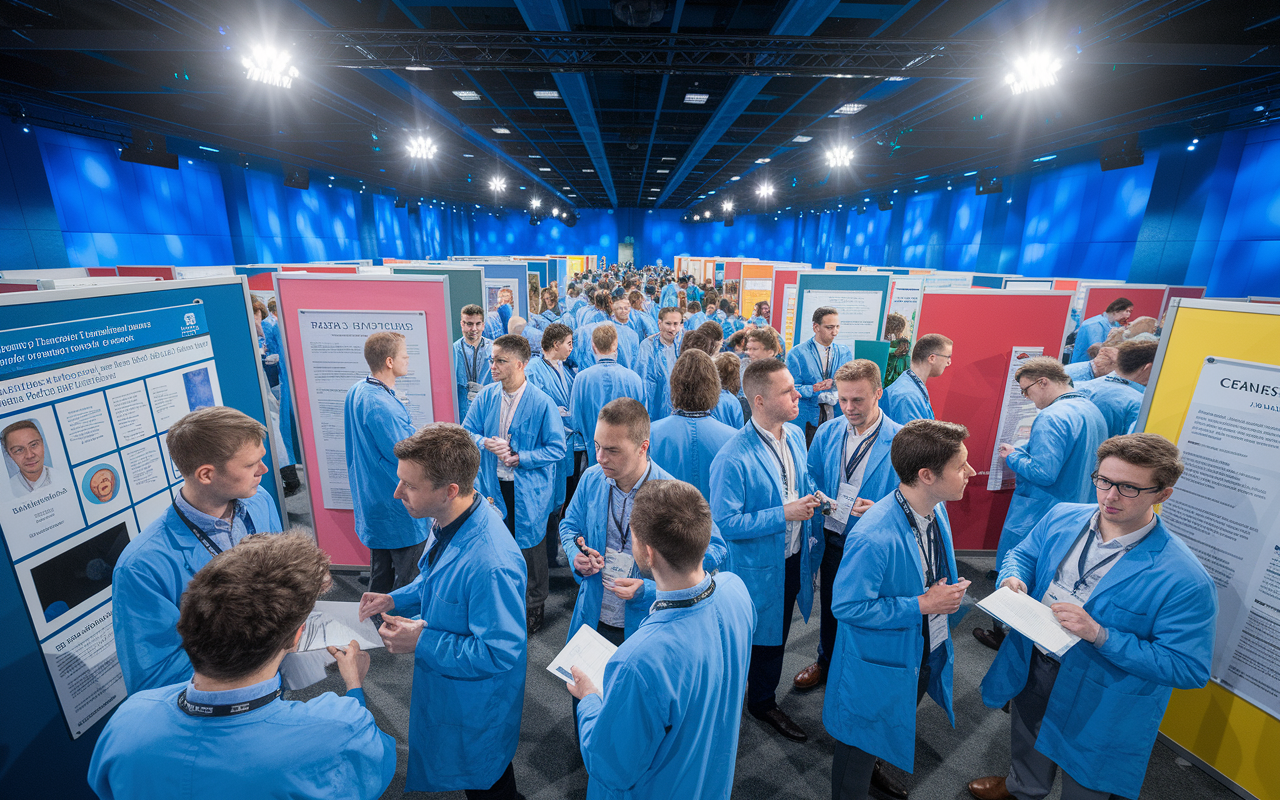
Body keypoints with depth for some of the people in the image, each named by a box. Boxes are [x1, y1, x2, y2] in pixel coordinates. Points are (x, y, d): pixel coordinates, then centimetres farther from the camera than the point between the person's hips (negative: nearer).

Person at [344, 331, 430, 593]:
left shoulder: (357, 391, 3)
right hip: (398, 507, -10)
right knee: (409, 582, 6)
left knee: (380, 575, 24)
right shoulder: (381, 406, -28)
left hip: (371, 501, 10)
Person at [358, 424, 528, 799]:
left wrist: (422, 642, -26)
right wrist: (396, 599, -4)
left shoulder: (491, 564, -41)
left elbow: (500, 653, -31)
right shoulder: (448, 522, -11)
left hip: (477, 705, -8)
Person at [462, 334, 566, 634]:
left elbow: (557, 448, -13)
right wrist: (487, 443, -16)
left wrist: (519, 457, -19)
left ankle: (535, 605, 35)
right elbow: (467, 431, 6)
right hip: (494, 485, 4)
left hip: (528, 489, -4)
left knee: (530, 546, 11)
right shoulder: (486, 396, -3)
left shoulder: (542, 403, -18)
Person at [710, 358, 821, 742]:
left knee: (776, 636, 26)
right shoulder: (733, 459, -28)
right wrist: (783, 514, -27)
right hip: (756, 570, -7)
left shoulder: (795, 435, -3)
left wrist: (812, 499, -4)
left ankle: (764, 702, 51)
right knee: (750, 640, 15)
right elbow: (725, 523, -26)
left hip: (792, 561, 7)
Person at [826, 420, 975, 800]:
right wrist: (921, 605, -27)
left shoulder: (937, 509, -10)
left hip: (928, 655, 8)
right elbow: (846, 605, -30)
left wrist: (951, 590, -4)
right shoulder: (874, 539, -39)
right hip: (883, 666, -8)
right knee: (861, 747, 17)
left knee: (897, 728, 33)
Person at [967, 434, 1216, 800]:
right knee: (1026, 742, 33)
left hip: (1096, 703, -4)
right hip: (1031, 667, 5)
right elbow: (1023, 554, 6)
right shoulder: (1062, 517, -10)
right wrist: (1013, 578, -17)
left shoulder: (1184, 578, -26)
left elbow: (1189, 669, -22)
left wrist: (1100, 635, -33)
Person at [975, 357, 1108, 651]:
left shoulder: (1052, 417, -23)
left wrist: (1013, 456, -11)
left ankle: (1004, 635, 22)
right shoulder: (1094, 412, 8)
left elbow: (1043, 472, -28)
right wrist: (1024, 450, 14)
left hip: (1035, 517, -9)